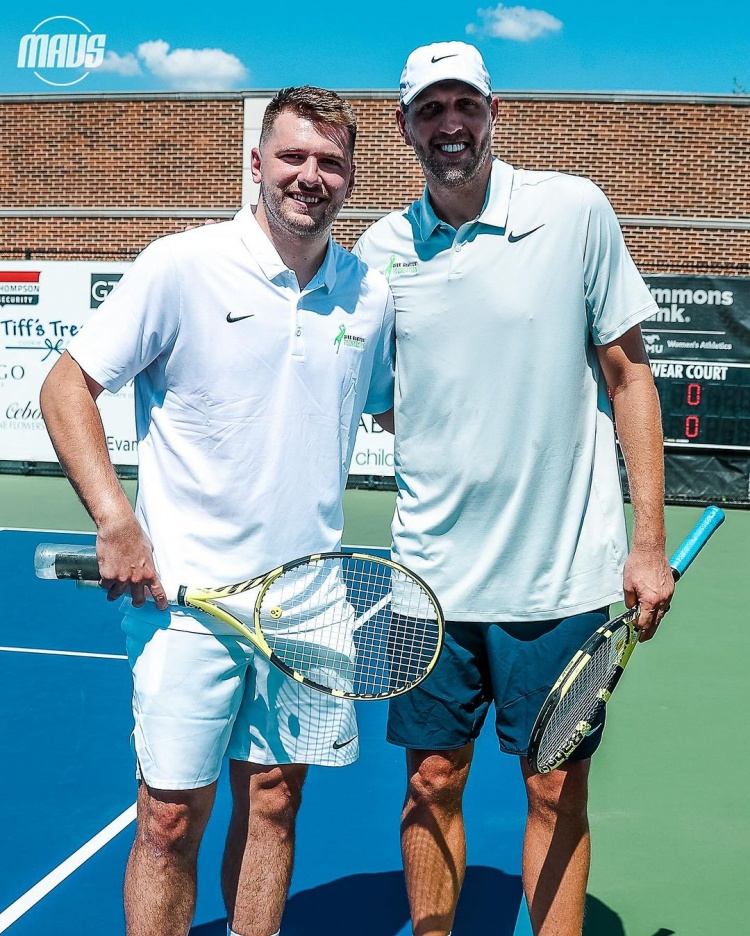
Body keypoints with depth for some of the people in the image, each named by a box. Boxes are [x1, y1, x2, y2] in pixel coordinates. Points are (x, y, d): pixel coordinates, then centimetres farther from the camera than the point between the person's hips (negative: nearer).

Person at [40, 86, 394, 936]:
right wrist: (114, 521, -14)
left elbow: (391, 407, 23)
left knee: (273, 802, 14)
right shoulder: (181, 267, -7)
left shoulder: (370, 295, 6)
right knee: (172, 819, 2)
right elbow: (66, 386, -4)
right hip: (186, 592, -4)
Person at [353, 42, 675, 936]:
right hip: (433, 570, 2)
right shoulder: (380, 249, 2)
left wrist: (649, 542, -3)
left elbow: (627, 372, -1)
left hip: (563, 570, -2)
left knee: (557, 794, 9)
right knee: (431, 783, 12)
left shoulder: (575, 210, -5)